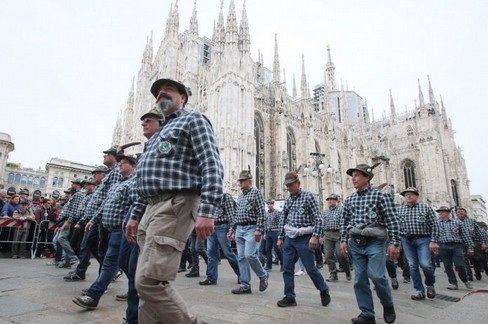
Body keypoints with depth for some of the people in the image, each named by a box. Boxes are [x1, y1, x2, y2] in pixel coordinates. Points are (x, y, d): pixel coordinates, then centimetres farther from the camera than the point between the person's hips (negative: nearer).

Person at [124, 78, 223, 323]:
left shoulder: (193, 120, 3)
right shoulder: (159, 134, 29)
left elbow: (212, 166, -13)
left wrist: (206, 210, -24)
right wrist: (135, 215, 21)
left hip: (176, 205, -9)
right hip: (152, 208, 9)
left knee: (150, 280, -14)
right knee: (146, 281, 10)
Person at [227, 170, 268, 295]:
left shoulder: (256, 192, -3)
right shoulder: (240, 195, 18)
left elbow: (261, 213, -11)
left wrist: (259, 229, -19)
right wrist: (231, 229, 15)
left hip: (251, 228, -7)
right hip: (239, 229, 7)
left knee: (249, 255, -15)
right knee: (241, 258, 5)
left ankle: (263, 276, 10)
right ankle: (245, 285, 11)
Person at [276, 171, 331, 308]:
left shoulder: (308, 197, -5)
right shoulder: (287, 200, 11)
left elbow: (318, 218, -10)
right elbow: (283, 220, 16)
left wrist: (315, 236, -19)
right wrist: (280, 237, 12)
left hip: (304, 239, -5)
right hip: (289, 239, 5)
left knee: (311, 268, 4)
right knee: (287, 268, 4)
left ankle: (324, 290, 29)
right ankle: (290, 297, 16)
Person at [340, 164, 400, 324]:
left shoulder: (380, 195, -4)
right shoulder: (349, 199, 10)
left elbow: (392, 221, -7)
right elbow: (344, 222, 14)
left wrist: (395, 243, -12)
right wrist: (343, 240, 8)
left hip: (375, 242, -5)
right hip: (356, 243, 5)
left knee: (376, 276, -14)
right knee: (360, 280, 5)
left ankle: (388, 305, 16)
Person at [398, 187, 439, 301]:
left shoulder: (426, 207, 3)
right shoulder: (399, 209, 8)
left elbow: (434, 225, 0)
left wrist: (434, 241, -9)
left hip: (423, 239, -2)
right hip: (407, 241, 3)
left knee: (425, 264, -11)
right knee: (412, 266, 3)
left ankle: (430, 284, 18)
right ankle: (419, 291, 13)